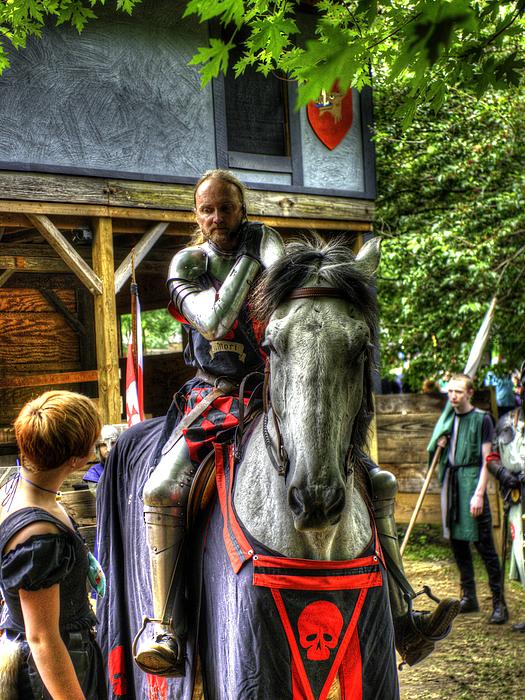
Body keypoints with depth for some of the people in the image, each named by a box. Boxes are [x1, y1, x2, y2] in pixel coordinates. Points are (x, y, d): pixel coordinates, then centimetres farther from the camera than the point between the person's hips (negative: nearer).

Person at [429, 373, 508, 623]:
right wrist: (439, 444, 3)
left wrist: (479, 493, -17)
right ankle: (469, 597, 21)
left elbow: (486, 460, -10)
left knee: (484, 543, -7)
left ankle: (499, 603, -4)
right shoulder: (447, 420, 14)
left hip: (471, 481, -7)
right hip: (450, 482, 7)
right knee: (457, 541, 10)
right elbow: (437, 453, 25)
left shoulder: (481, 419, -5)